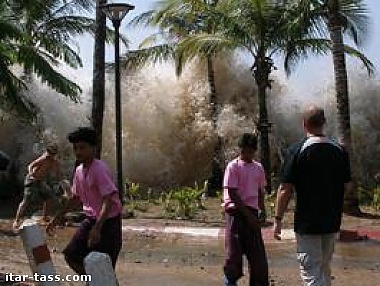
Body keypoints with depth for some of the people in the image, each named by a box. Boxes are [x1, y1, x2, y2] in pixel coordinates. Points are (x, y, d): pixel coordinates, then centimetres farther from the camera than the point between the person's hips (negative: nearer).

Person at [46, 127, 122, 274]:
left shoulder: (100, 169, -21)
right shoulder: (79, 171, 5)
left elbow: (109, 200, -29)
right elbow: (75, 198, 19)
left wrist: (97, 228, -38)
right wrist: (56, 218, 20)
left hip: (109, 221, -8)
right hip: (91, 219, 8)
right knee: (71, 255, 5)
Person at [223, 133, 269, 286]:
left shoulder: (258, 168, 12)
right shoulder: (233, 166, -5)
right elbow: (232, 194, -11)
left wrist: (262, 211, 10)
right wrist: (248, 214, -13)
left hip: (252, 212, 5)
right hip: (236, 212, -5)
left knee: (257, 253, 5)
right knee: (234, 252, -2)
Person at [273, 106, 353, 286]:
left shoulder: (297, 151, -13)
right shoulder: (340, 151, 1)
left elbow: (285, 190, -15)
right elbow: (347, 187, 7)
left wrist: (278, 220, -6)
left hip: (307, 223, -5)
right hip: (332, 222, 5)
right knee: (324, 269, 21)